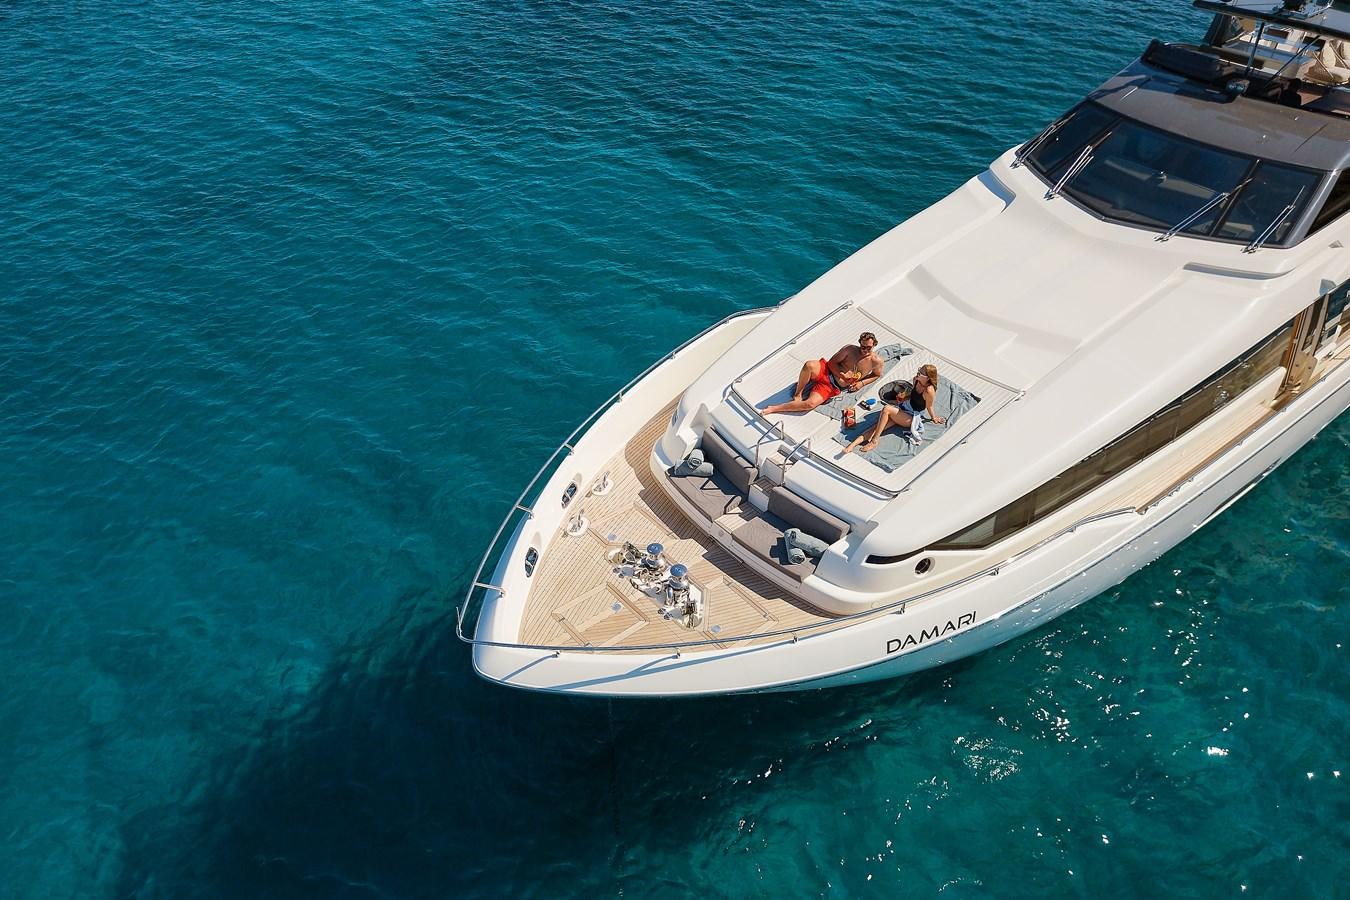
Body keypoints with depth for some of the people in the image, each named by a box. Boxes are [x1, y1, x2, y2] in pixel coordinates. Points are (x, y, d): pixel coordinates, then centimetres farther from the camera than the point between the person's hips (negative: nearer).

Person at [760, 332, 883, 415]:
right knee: (809, 365, -38)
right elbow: (832, 362, 3)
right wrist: (841, 375, -14)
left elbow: (877, 375, 20)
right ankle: (798, 394, -12)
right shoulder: (850, 350, -1)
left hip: (834, 387, -1)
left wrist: (862, 383, 1)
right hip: (827, 372, 1)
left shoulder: (876, 362, 0)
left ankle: (774, 409, -18)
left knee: (810, 404, -30)